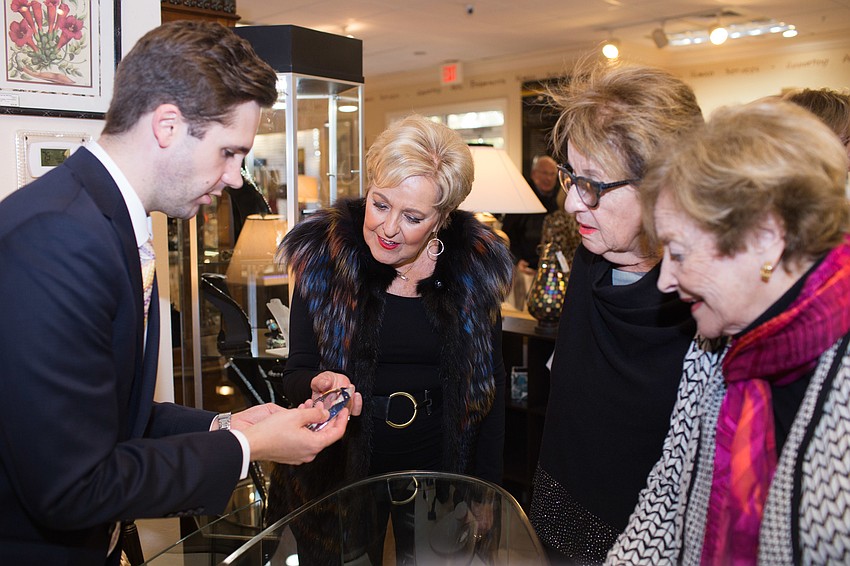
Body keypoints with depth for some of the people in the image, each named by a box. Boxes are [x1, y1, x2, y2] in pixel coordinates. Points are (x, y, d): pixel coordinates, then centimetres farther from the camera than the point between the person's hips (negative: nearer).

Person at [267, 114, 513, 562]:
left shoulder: (475, 267, -7)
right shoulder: (323, 256, -10)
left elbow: (490, 385, 1)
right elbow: (295, 373, -7)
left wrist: (486, 492, 1)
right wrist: (318, 386, -30)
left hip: (438, 469, 1)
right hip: (338, 474, -1)